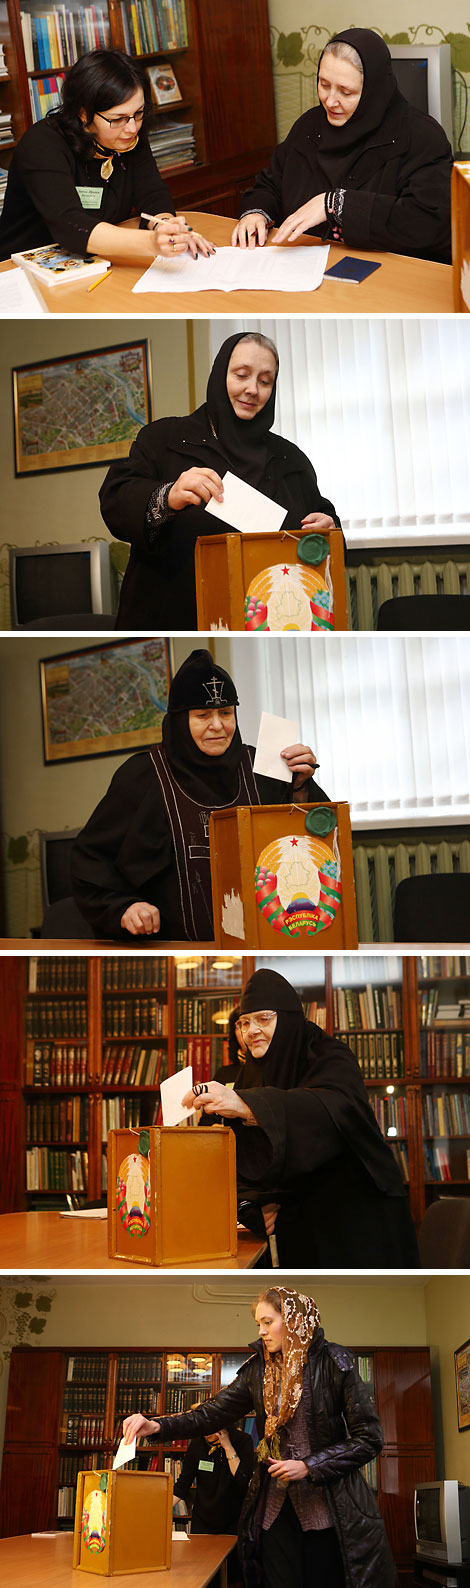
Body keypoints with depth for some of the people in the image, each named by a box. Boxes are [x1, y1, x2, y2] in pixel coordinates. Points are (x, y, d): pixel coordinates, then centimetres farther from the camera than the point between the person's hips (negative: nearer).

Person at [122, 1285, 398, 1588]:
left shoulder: (333, 1362, -9)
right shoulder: (259, 1368, 6)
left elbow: (369, 1438, -8)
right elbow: (213, 1412, 3)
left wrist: (309, 1467, -14)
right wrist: (157, 1426, -12)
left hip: (330, 1509, -4)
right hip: (276, 1507, 4)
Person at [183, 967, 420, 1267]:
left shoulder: (331, 1058, -10)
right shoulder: (252, 1075, 8)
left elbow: (332, 1108, -35)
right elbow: (244, 1161, 8)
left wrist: (244, 1104, -47)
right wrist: (257, 1206, -13)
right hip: (296, 1227, 5)